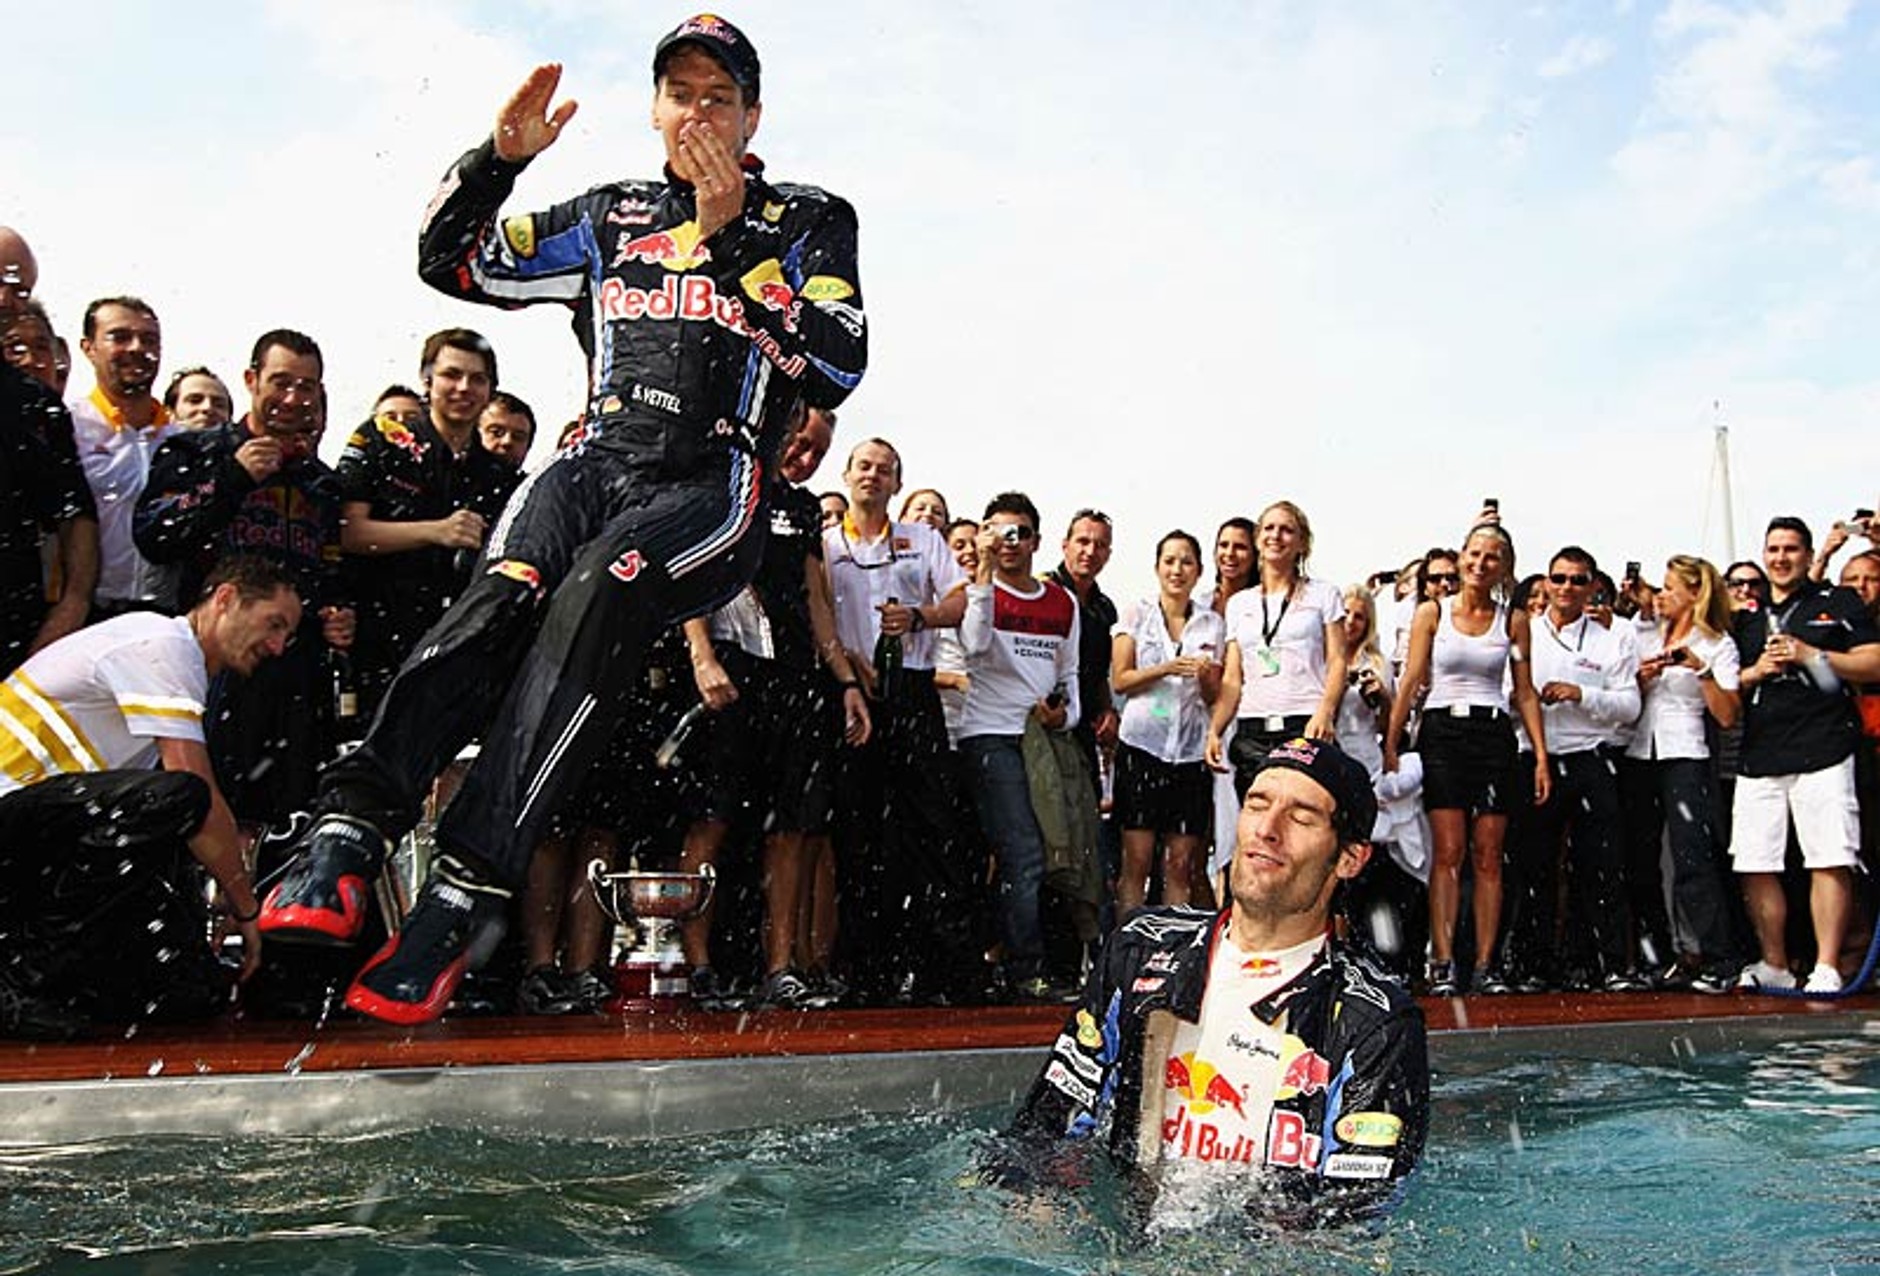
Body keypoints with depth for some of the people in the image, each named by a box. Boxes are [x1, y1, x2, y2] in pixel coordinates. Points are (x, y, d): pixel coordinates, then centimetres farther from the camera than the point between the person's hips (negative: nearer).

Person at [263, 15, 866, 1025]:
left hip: (711, 487, -3)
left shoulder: (808, 221, 12)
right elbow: (448, 260, 21)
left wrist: (731, 237, -11)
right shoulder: (610, 217, 22)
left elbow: (836, 365, -5)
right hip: (597, 459, 3)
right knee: (505, 597, -29)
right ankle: (349, 835, -40)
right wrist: (500, 156, 4)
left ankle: (461, 896, -38)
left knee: (592, 600, -33)